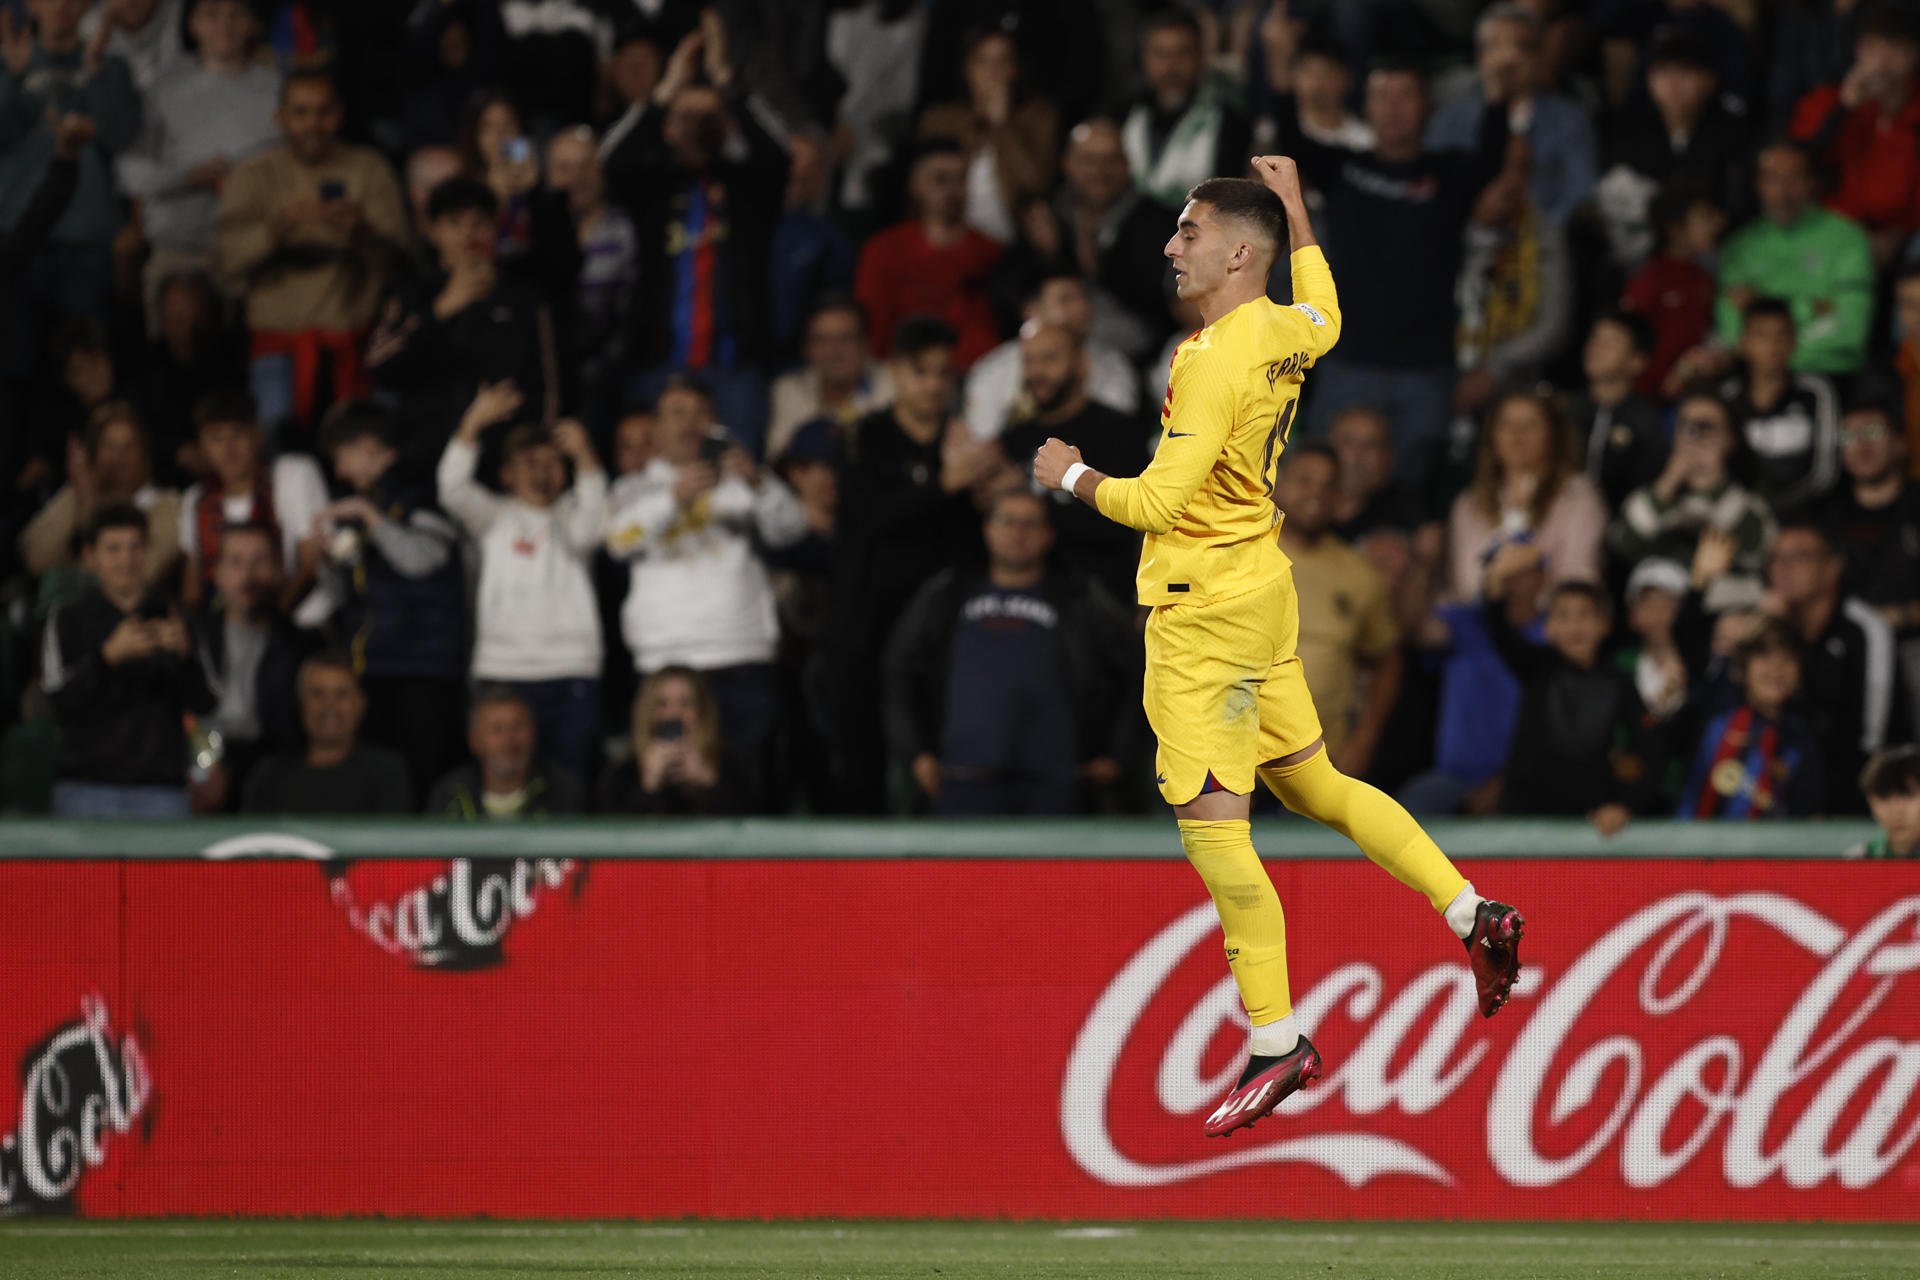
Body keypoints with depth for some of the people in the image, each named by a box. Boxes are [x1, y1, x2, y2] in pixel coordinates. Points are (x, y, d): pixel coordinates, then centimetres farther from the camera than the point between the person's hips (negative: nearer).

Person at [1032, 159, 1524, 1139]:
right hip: (1260, 590, 10)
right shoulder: (1284, 332, 5)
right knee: (1311, 784, 21)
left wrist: (1072, 477, -7)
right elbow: (1324, 317, 33)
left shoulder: (1216, 360, -21)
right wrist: (1296, 210, 37)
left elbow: (1156, 502, -24)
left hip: (1205, 616, -10)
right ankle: (1473, 916, 22)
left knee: (1211, 827, -6)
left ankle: (1276, 1042, -2)